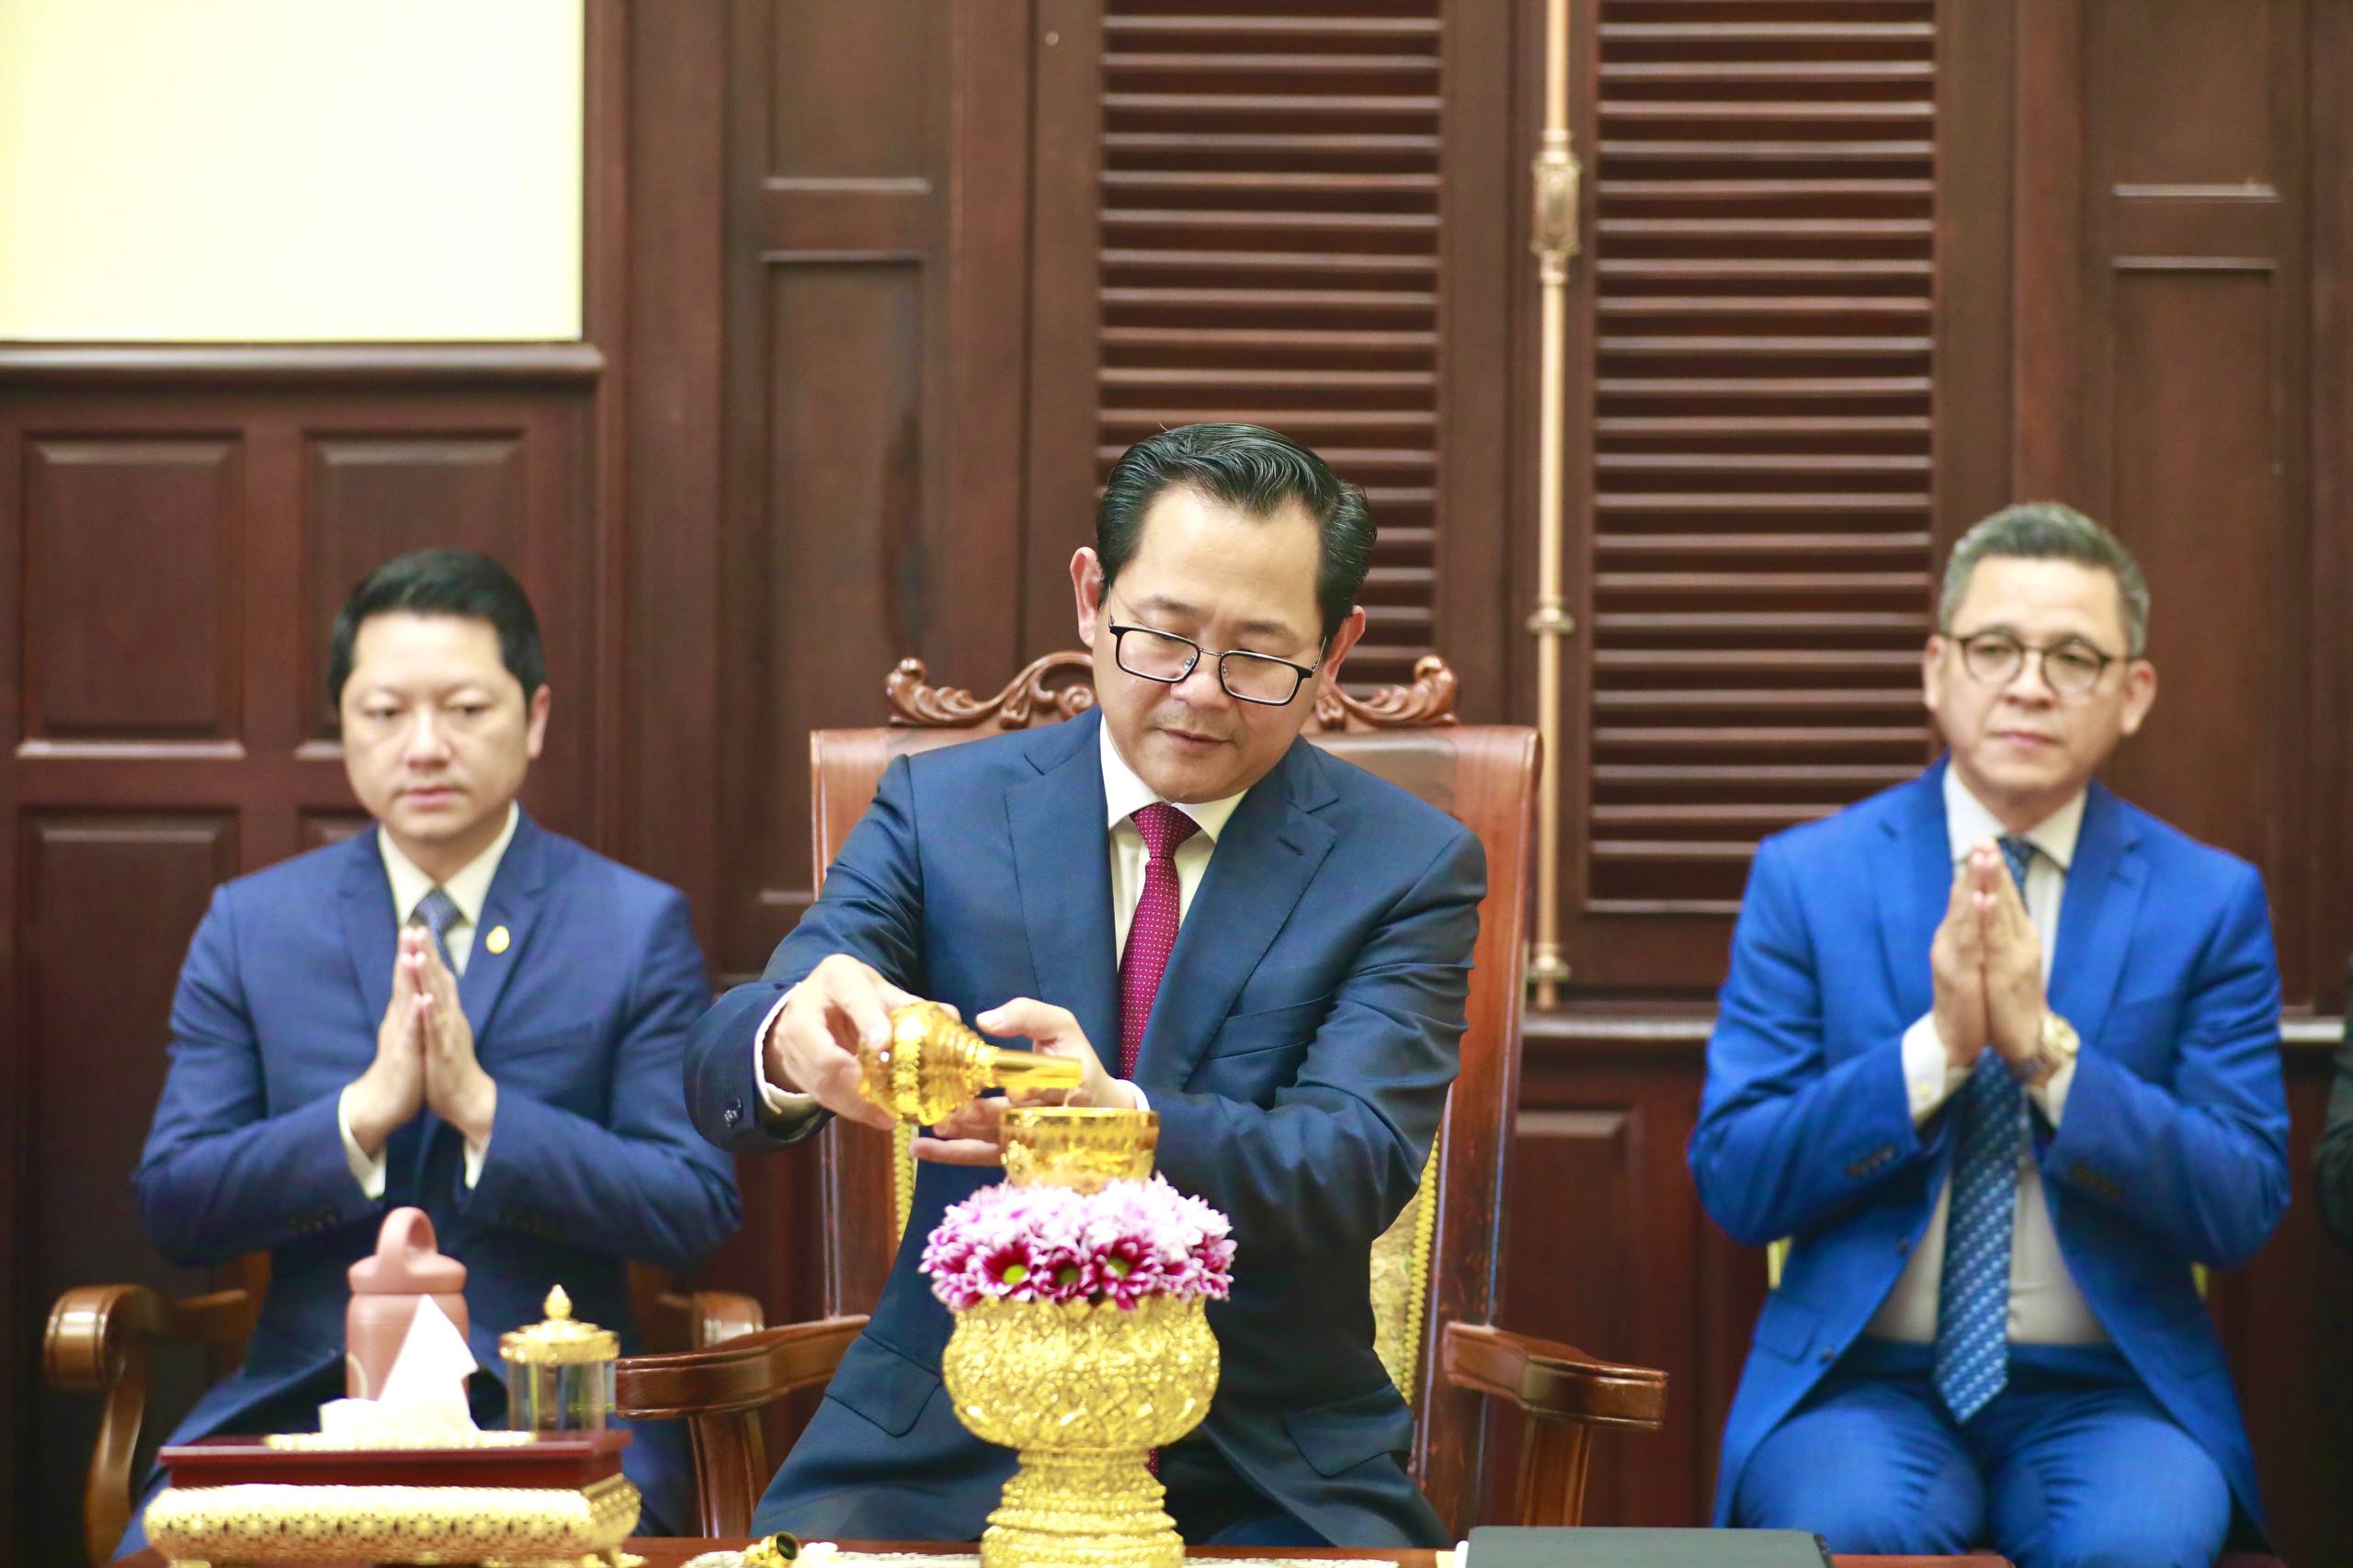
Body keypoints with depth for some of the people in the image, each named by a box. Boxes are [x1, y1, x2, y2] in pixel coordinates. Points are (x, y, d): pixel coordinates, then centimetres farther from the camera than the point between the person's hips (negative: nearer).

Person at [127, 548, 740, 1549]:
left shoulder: (638, 927, 4)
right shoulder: (249, 925, 10)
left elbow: (696, 1211, -3)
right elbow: (171, 1209, 2)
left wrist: (484, 1108, -16)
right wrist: (365, 1108, -14)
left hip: (551, 1422, -2)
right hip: (304, 1398, 2)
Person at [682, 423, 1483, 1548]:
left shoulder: (1411, 869, 2)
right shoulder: (940, 809, 6)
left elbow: (1355, 1169, -13)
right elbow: (717, 1074, -4)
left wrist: (1120, 1121, -35)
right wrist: (792, 1043, -31)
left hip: (1272, 1474, -1)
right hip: (945, 1448, 1)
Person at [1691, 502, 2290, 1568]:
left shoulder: (2210, 902, 5)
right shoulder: (1806, 878, 4)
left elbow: (2243, 1212, -3)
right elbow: (1732, 1181, -2)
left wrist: (2047, 1050, -16)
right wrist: (1936, 1047, -16)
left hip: (2108, 1391, 0)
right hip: (1862, 1380, 0)